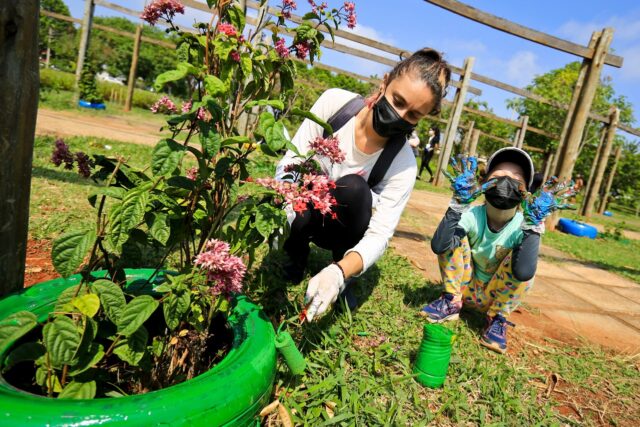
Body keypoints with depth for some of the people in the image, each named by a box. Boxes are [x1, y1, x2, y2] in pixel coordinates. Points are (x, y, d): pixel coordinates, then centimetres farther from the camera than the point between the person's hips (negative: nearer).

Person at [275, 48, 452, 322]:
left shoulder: (403, 164, -25)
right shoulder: (334, 102, -22)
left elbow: (379, 235, -27)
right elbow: (289, 164, -19)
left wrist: (339, 272, -47)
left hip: (341, 227, 0)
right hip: (300, 215, 1)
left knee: (352, 187, -33)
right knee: (298, 213, -36)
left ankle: (342, 276, -9)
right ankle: (295, 256, 2)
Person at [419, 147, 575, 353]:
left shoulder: (522, 226, -20)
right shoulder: (473, 215, -18)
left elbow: (523, 273, -40)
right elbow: (439, 246, -36)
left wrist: (533, 225, -39)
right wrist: (459, 204, -36)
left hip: (495, 296, 0)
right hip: (465, 288, 1)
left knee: (522, 265, -28)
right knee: (454, 236, -20)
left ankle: (498, 320, -7)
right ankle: (451, 303, -7)